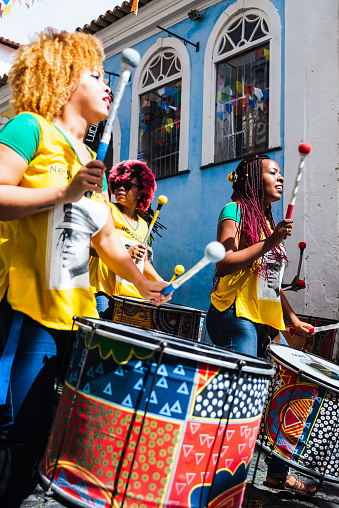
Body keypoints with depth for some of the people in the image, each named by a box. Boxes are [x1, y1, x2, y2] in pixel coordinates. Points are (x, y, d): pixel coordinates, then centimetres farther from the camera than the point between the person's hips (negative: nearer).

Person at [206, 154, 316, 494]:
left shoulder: (268, 220, 21)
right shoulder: (235, 210, -3)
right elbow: (223, 264, -16)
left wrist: (291, 318, 19)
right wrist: (268, 243, -20)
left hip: (266, 322, 8)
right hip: (236, 317, -8)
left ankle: (279, 474, 25)